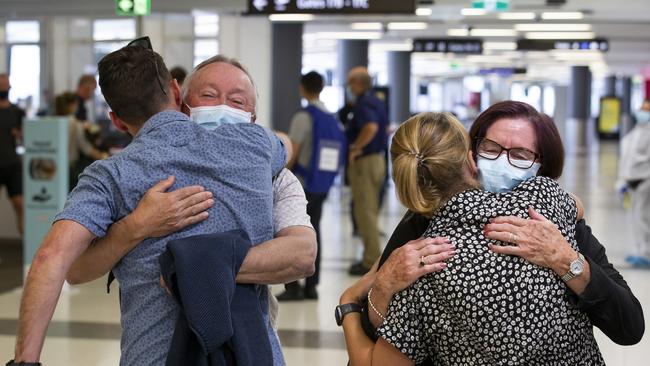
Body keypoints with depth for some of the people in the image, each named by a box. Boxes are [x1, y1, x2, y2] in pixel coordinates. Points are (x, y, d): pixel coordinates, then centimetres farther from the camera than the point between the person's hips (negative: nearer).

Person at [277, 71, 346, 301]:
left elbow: (291, 154, -15)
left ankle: (292, 287, -4)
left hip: (302, 185, -7)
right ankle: (311, 286, 12)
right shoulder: (332, 119, 10)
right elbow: (337, 157, 11)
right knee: (313, 232, 11)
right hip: (322, 186, 7)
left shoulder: (303, 117, -13)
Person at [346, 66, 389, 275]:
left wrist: (355, 148, -25)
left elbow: (370, 127, -36)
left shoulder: (362, 104, -18)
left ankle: (371, 262, -1)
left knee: (365, 213, -4)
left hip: (364, 162, -10)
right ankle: (372, 257, 23)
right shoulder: (376, 102, 13)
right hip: (378, 158, 10)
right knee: (370, 211, 17)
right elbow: (385, 127, 25)